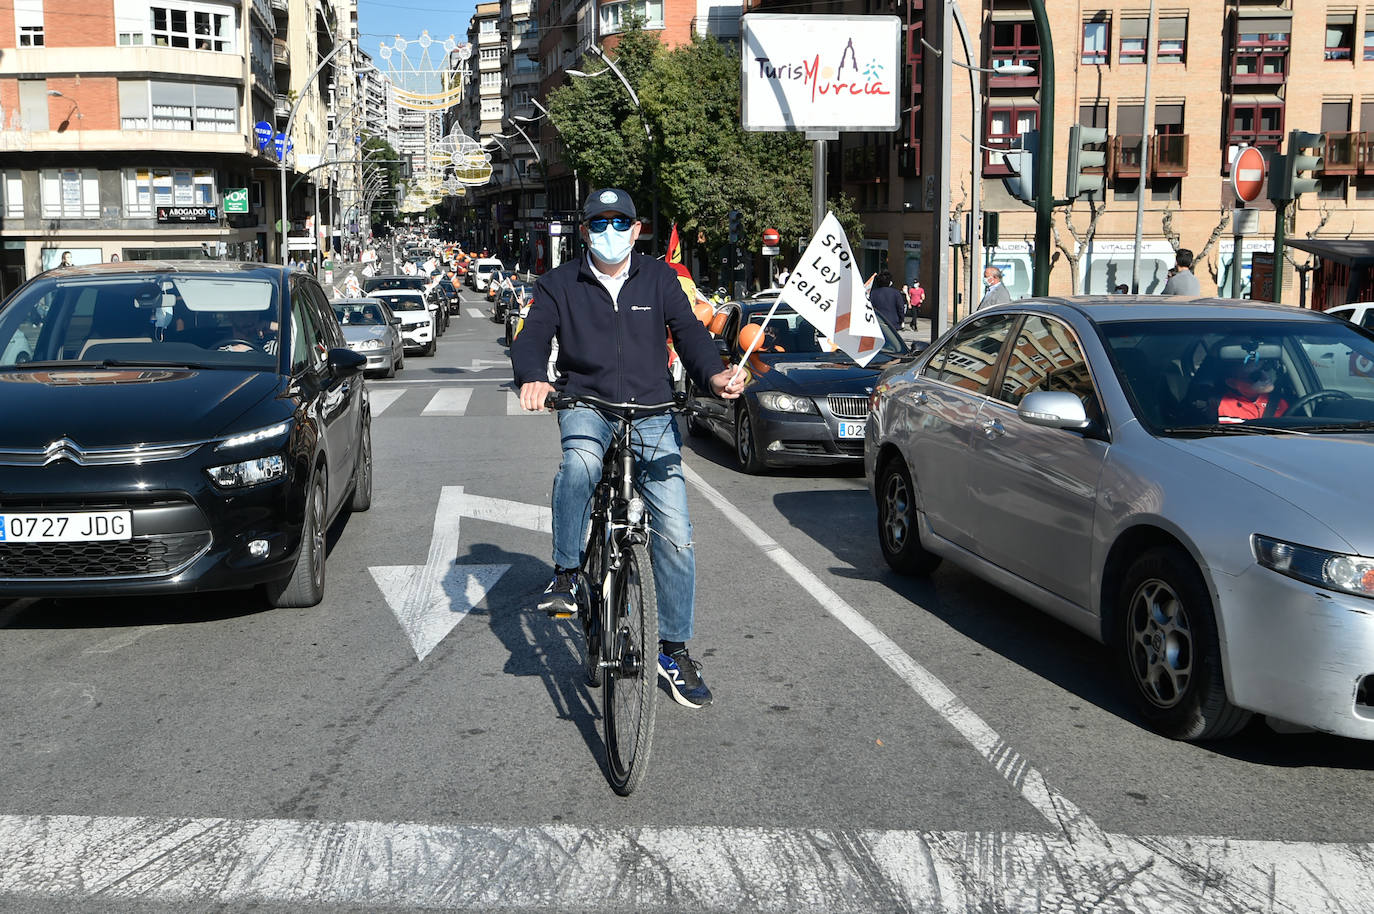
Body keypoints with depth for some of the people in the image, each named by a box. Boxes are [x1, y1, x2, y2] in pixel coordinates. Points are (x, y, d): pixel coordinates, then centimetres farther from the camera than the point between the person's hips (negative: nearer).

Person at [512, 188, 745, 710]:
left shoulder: (659, 279, 10)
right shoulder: (559, 285, 8)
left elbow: (688, 331, -1)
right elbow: (533, 336, -5)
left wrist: (714, 375, -22)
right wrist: (533, 379, -28)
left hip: (652, 413, 1)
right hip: (586, 405, -1)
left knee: (675, 533, -6)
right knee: (580, 462, -38)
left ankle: (675, 650, 8)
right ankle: (566, 573, -16)